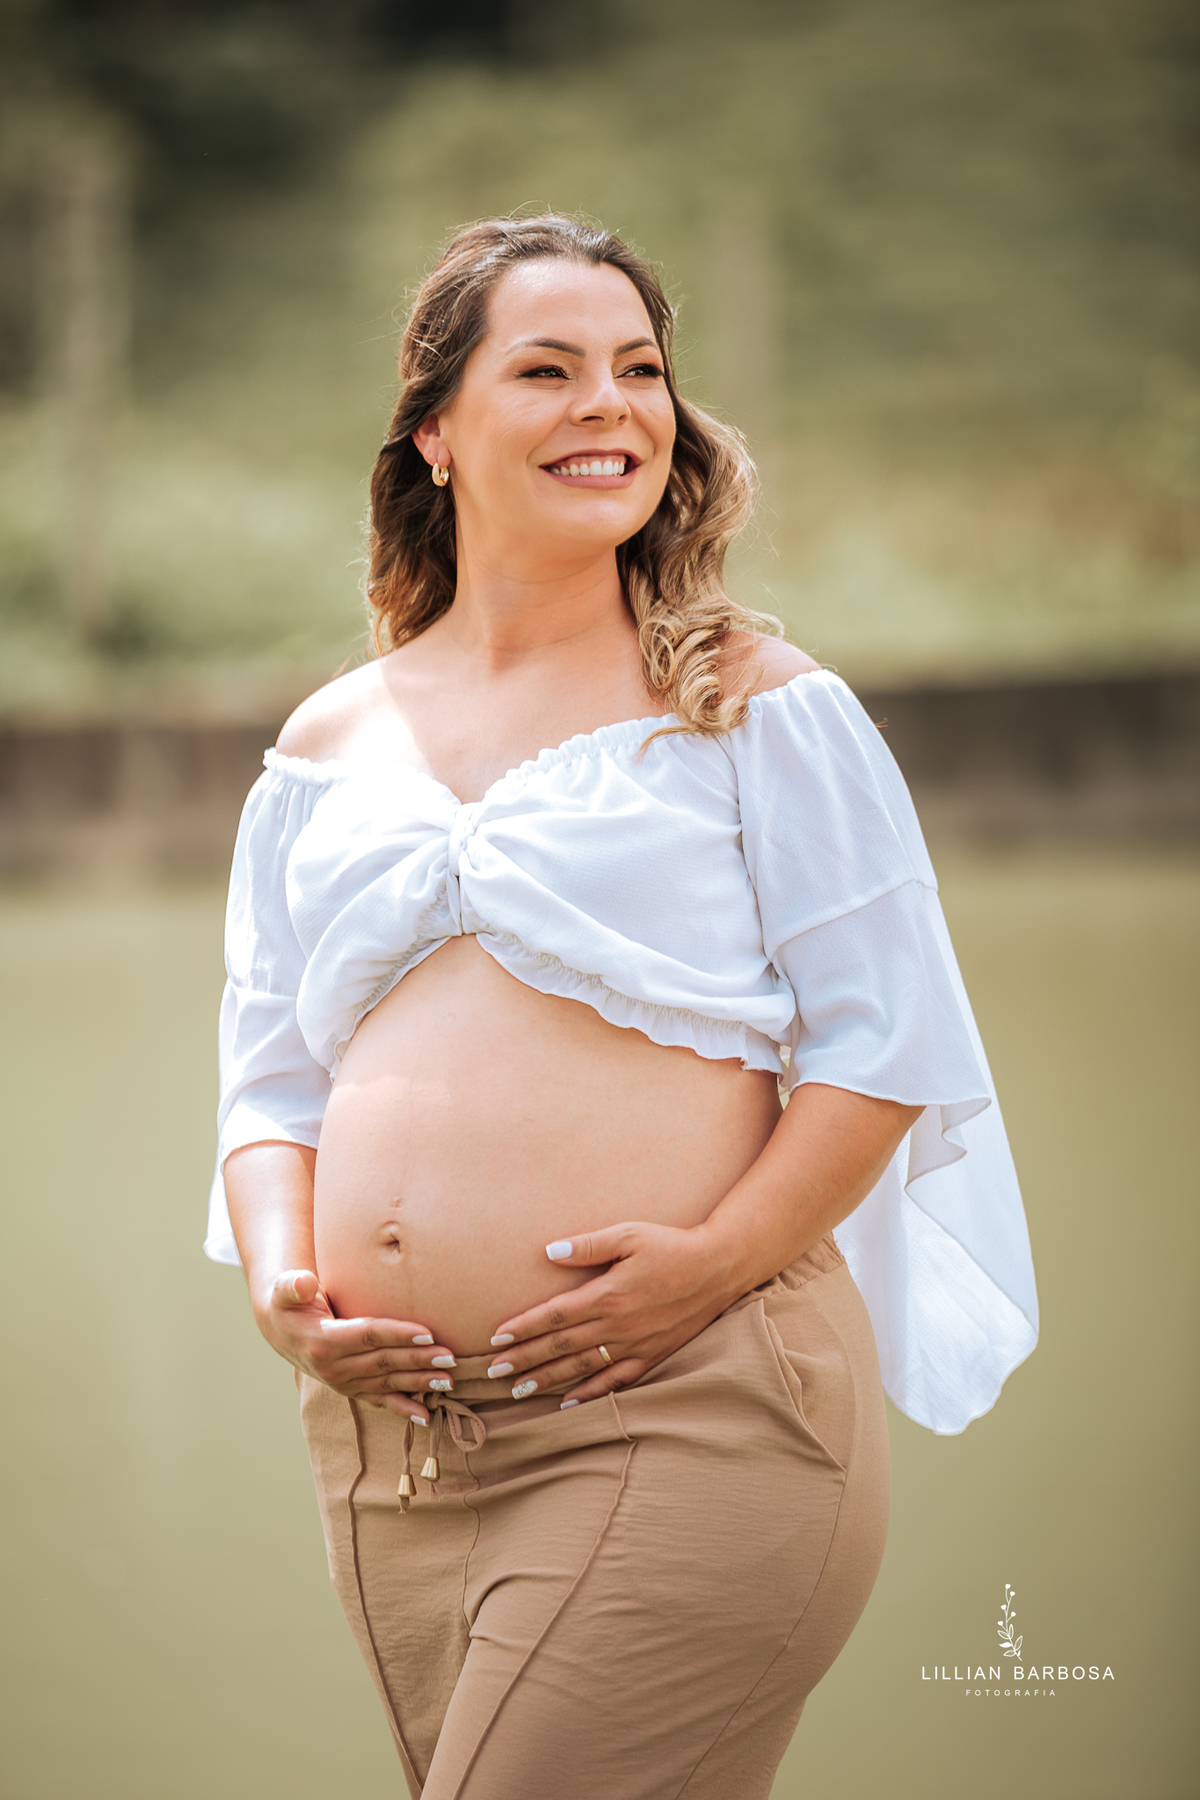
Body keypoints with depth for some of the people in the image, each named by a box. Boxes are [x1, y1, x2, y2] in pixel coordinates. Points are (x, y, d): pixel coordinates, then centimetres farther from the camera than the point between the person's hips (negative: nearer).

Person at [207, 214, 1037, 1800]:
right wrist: (279, 1279, -3)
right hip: (391, 1446, 5)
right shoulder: (328, 752, 15)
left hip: (687, 1421, -4)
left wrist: (718, 1258, -15)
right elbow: (273, 1082, 16)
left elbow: (882, 1043, -2)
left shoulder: (750, 704, 3)